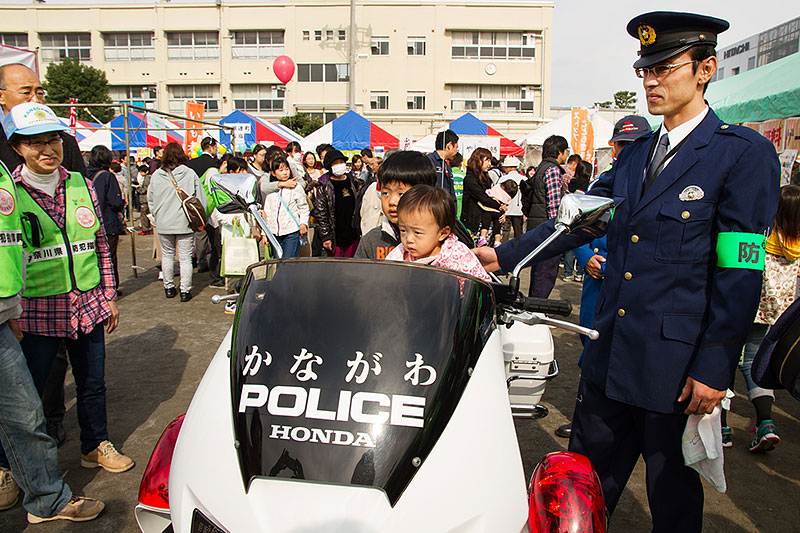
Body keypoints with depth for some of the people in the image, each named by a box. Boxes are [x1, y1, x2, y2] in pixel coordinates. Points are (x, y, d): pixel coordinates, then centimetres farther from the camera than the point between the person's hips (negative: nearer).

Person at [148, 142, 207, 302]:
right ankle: (185, 291, 5)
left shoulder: (156, 175, -1)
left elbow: (151, 199, 7)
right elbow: (200, 198, -3)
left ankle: (169, 288, 23)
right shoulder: (189, 173, -7)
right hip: (185, 222, -2)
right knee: (185, 257, 4)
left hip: (163, 223, 2)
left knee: (167, 255, 15)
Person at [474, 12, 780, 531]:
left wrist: (715, 369, -15)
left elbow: (740, 273, -14)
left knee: (673, 489, 14)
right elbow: (579, 220, 9)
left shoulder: (746, 154, -10)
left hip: (676, 362, -6)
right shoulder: (635, 153, 11)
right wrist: (505, 255, 1)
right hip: (610, 352, 6)